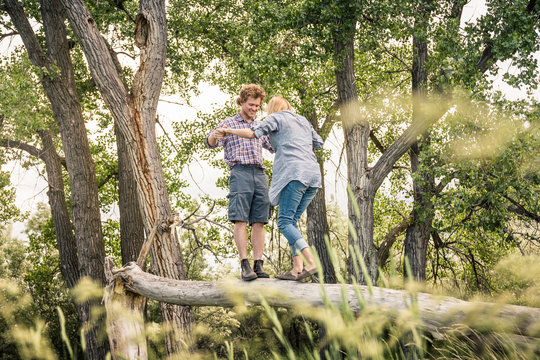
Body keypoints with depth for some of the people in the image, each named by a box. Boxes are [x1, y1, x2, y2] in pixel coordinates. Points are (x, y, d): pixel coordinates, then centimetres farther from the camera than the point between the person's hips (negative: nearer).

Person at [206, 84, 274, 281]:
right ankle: (245, 265, -15)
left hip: (259, 174, 5)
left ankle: (258, 265, -5)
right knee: (240, 219, -13)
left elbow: (275, 146, 35)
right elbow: (212, 143, -5)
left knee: (259, 221, -3)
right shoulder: (228, 123, 11)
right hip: (240, 172, -4)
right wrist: (214, 136, -29)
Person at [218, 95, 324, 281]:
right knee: (292, 221, 9)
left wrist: (229, 130, 11)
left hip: (294, 174, -7)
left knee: (284, 223, -9)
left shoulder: (276, 118, 8)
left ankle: (311, 264, -24)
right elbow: (319, 143, 35)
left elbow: (253, 133, -3)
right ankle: (297, 268, -4)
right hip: (313, 174, 7)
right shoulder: (303, 120, 27)